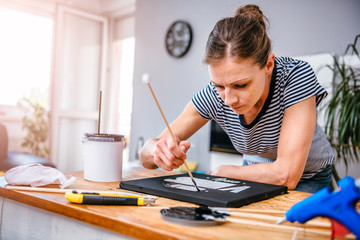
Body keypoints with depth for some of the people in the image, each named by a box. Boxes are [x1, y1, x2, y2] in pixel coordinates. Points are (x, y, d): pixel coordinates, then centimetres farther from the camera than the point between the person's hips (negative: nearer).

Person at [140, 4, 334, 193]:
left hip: (307, 180, -1)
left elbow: (287, 175, -34)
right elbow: (146, 156, -17)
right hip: (257, 175, 2)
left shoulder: (296, 76, -29)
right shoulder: (214, 95, -21)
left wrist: (219, 172, -23)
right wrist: (160, 150, -39)